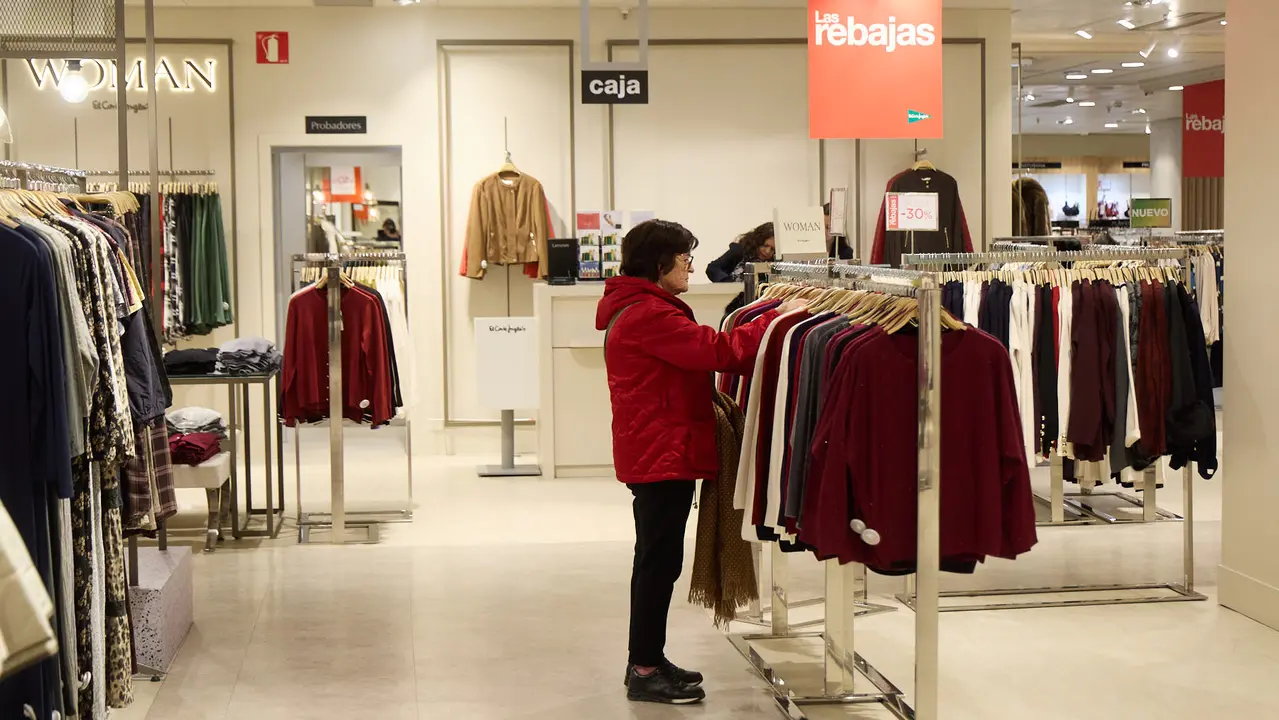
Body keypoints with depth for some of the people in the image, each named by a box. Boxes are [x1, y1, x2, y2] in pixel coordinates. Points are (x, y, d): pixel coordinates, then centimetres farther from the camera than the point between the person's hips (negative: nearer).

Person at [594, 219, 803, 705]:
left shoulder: (637, 309, 16)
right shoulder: (650, 314, -19)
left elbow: (695, 356, 16)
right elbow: (716, 351, -24)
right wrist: (777, 319, -18)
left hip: (653, 455, 11)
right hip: (663, 456, -11)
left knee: (657, 559, 16)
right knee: (659, 560, -5)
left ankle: (647, 662, 25)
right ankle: (645, 672, 1)